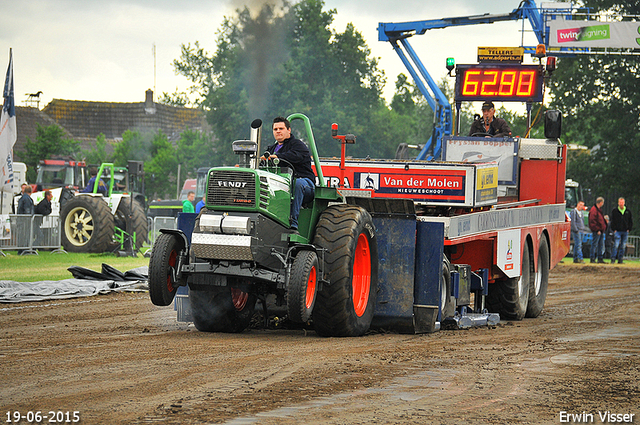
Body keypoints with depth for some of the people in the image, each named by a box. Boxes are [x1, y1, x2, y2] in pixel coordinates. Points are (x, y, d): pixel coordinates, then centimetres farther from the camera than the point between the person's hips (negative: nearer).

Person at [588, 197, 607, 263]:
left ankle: (600, 258, 15)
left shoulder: (599, 209, 19)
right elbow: (593, 221, -18)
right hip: (596, 230, -10)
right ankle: (592, 258, -3)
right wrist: (597, 230, -19)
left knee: (601, 245, 11)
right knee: (594, 244, -6)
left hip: (601, 231, 10)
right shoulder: (594, 210, -13)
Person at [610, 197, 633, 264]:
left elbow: (630, 221, 14)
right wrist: (614, 229, -7)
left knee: (623, 246, 4)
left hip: (625, 232, 3)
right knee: (616, 245, -12)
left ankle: (620, 259, 9)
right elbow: (612, 221, 2)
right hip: (617, 231, -3)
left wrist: (629, 229, 3)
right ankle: (613, 259, -10)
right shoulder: (615, 211, 2)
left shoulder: (628, 211, 9)